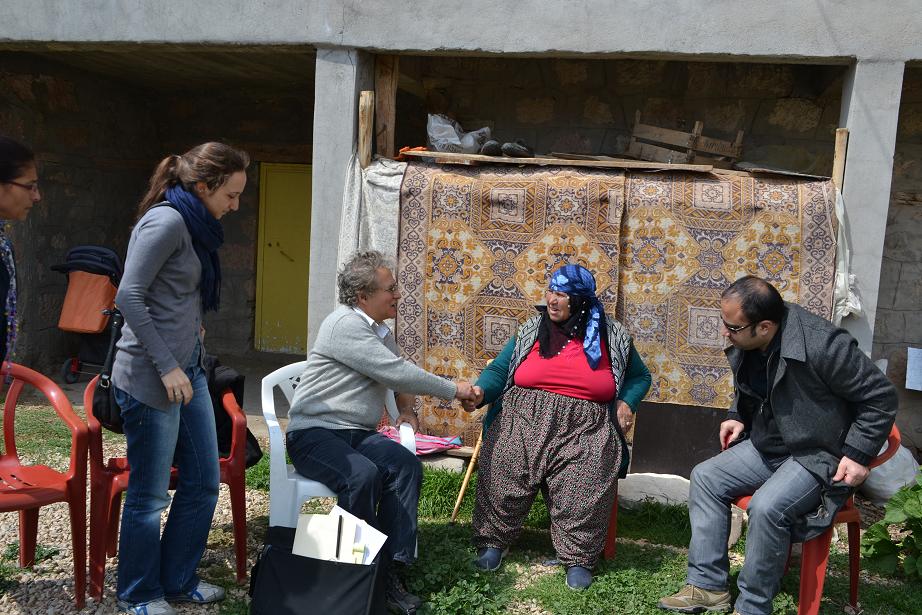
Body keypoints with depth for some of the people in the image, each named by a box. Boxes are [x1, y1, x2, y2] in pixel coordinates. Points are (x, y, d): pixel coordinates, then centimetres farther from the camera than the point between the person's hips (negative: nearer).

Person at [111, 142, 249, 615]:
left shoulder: (195, 226, 12)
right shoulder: (166, 221, -15)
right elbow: (128, 296, -21)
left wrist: (193, 327, 6)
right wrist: (167, 366, -21)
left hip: (188, 369, 9)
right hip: (151, 378, -9)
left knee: (203, 483, 15)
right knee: (149, 495, 5)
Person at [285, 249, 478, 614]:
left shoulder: (381, 332, 15)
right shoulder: (345, 325, -14)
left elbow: (396, 374, 34)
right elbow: (397, 374, -19)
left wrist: (406, 408, 13)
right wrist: (454, 390, -9)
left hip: (357, 434, 7)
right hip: (314, 434, -7)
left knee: (407, 464, -22)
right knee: (364, 474, -35)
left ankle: (393, 571, -22)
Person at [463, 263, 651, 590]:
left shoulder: (612, 337, 11)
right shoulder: (531, 330, 12)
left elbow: (639, 376, 23)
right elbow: (499, 370, 11)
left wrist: (627, 403, 3)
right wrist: (481, 391, -10)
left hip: (584, 428, -1)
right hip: (525, 417, 1)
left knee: (587, 477, -27)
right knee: (502, 465, -23)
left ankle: (578, 557, -10)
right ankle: (492, 541, -5)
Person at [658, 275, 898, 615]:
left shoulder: (823, 344, -27)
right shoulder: (744, 347, -3)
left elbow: (881, 396, -16)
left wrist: (859, 454, -18)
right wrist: (738, 417, 4)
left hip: (818, 456, -8)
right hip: (767, 446, 8)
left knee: (767, 506, -30)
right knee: (705, 477, -2)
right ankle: (707, 586, 1)